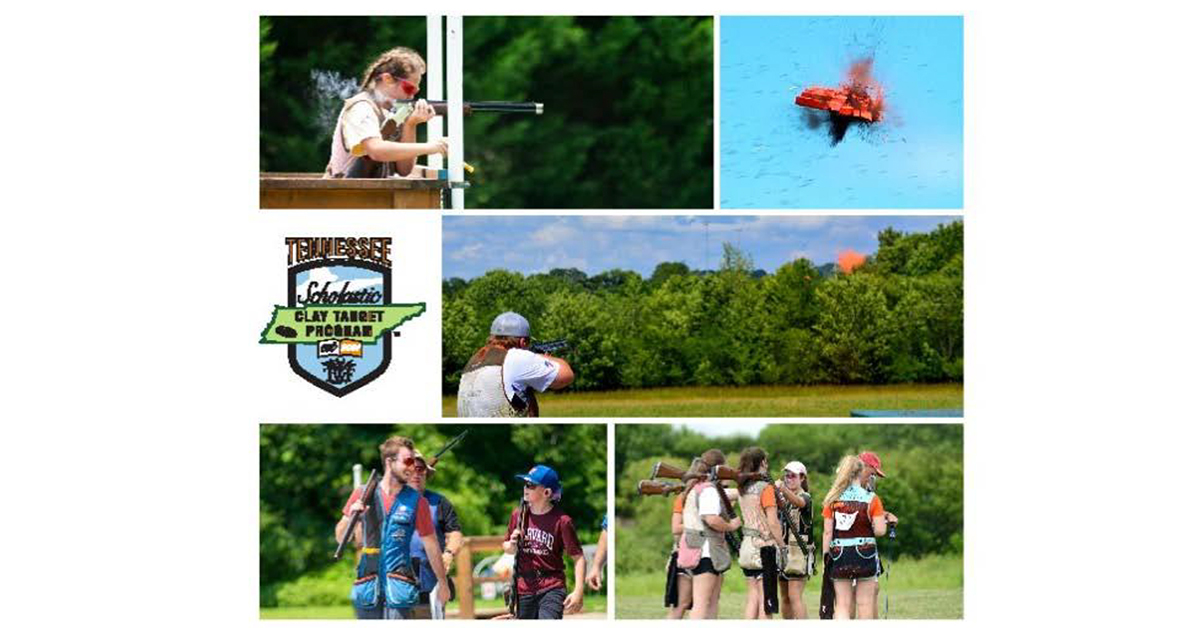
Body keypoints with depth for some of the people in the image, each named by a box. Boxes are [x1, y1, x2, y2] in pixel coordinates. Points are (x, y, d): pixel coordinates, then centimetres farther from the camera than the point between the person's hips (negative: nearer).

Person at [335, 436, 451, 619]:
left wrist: (442, 583, 14)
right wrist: (351, 516, -12)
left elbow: (430, 544, 9)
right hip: (368, 587, 2)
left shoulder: (417, 502, 1)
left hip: (399, 587, -2)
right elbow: (340, 536, 9)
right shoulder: (363, 494, 3)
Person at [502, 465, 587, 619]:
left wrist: (578, 592, -19)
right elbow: (507, 548, 18)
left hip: (551, 587, -5)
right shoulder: (518, 515, 3)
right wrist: (512, 545, -7)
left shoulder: (561, 521, -11)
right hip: (524, 587, 5)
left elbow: (578, 557, -10)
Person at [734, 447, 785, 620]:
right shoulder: (766, 488, -12)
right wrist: (782, 546, -6)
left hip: (747, 547, 7)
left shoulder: (743, 489, 9)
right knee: (765, 602, -3)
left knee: (752, 600, 11)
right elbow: (773, 522, -14)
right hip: (765, 546, -7)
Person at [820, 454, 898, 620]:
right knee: (865, 603, 8)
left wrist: (826, 558, 4)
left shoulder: (832, 499, 1)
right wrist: (884, 519, 10)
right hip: (865, 556, -2)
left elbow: (827, 532, -1)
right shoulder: (872, 499, -6)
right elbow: (880, 531, -10)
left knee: (842, 605, 3)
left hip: (839, 556, 2)